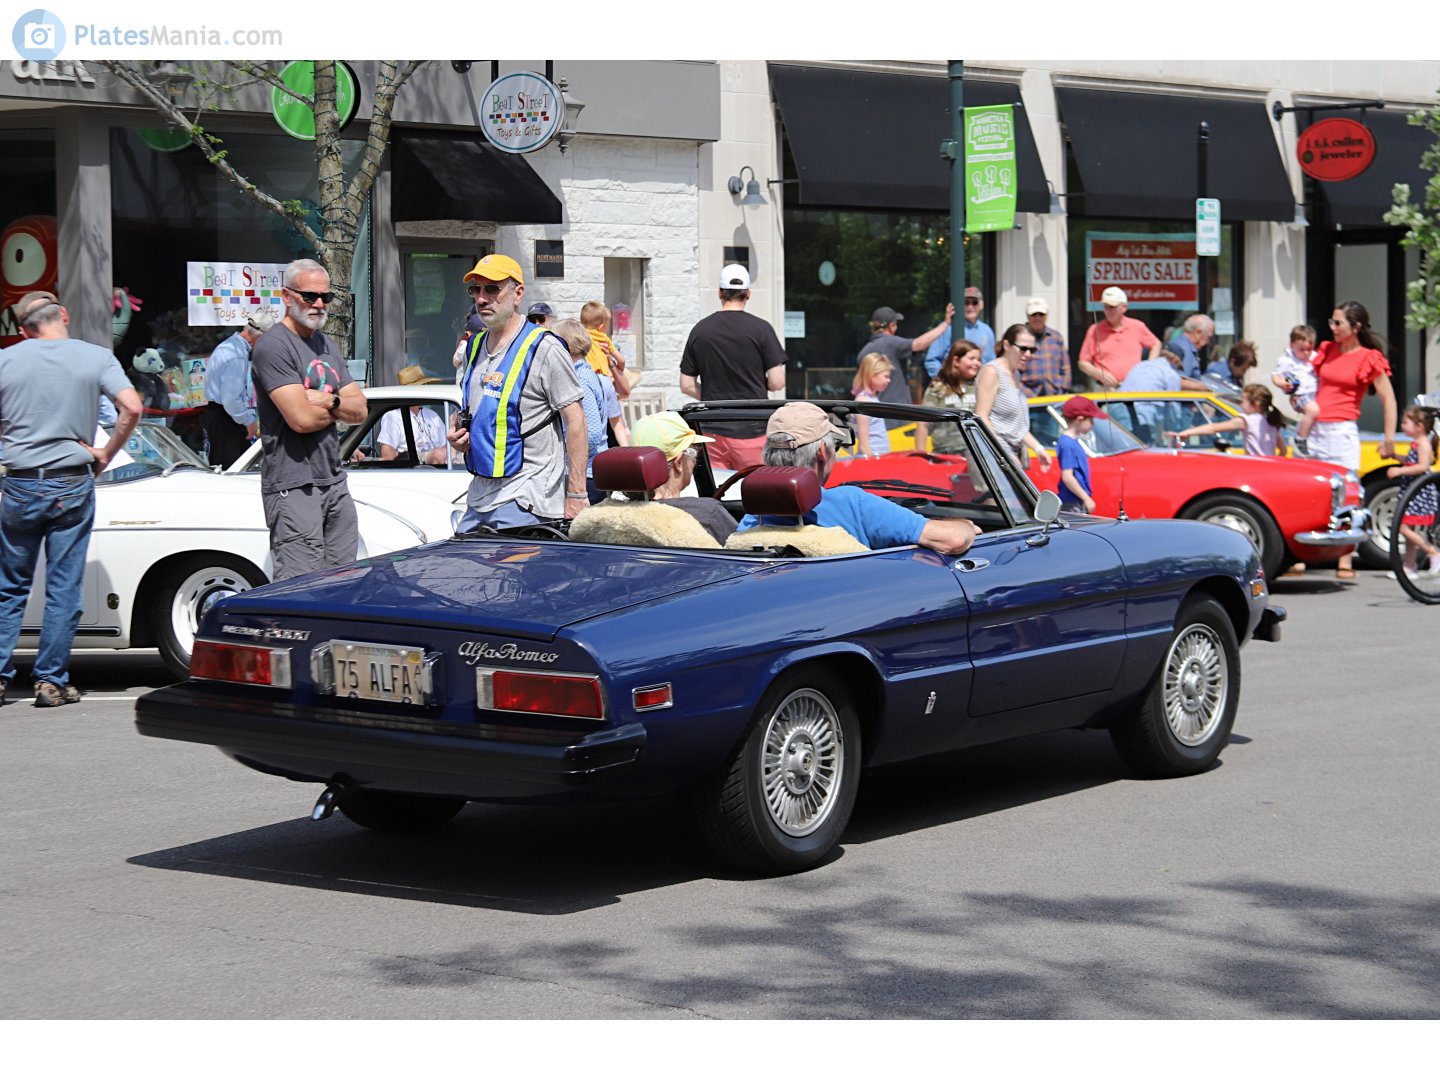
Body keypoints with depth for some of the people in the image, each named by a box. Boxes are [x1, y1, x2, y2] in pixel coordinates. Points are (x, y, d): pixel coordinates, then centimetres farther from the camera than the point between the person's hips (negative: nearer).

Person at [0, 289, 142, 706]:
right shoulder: (97, 357, -1)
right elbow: (131, 407, -12)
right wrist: (106, 454, -1)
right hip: (72, 487, -1)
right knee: (64, 589, 5)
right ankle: (51, 681, 5)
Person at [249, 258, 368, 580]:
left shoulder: (326, 345, 18)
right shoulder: (273, 346, -10)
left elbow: (360, 411, 12)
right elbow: (302, 419, -19)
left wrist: (327, 401, -9)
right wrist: (339, 408, 1)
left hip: (334, 482, 9)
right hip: (293, 486, -9)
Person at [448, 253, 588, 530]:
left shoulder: (544, 349, -8)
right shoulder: (475, 346, 15)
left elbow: (575, 421, -11)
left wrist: (576, 495, -16)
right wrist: (456, 430, 6)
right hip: (479, 495, 8)